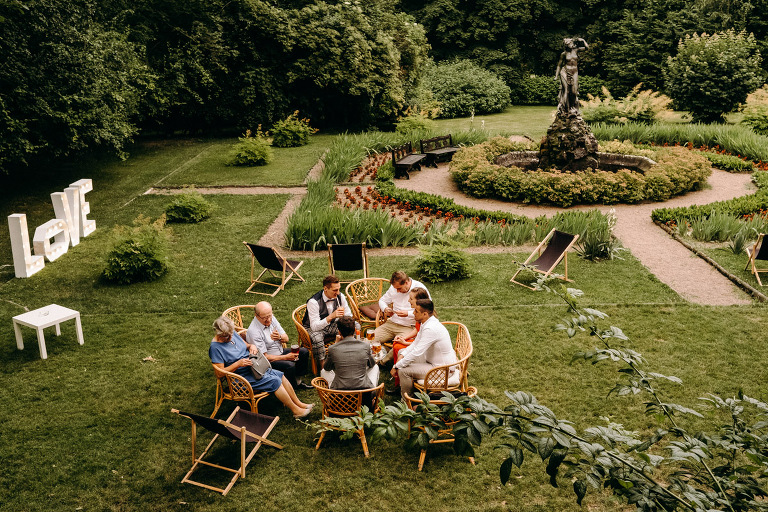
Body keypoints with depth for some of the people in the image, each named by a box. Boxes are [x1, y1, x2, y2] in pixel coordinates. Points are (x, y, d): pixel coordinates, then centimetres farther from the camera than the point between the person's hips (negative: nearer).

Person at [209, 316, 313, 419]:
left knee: (280, 375, -4)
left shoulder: (232, 334, 4)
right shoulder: (215, 347, -18)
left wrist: (252, 346, -5)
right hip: (242, 378, -8)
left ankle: (299, 403, 6)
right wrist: (238, 364, -28)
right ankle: (296, 411, -10)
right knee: (274, 381, -19)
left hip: (253, 367, 8)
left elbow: (246, 345, 18)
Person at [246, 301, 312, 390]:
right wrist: (286, 357, -24)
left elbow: (286, 338, 7)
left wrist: (280, 337, -18)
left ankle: (297, 381, 14)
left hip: (280, 351, 9)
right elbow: (264, 357, -23)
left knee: (304, 352, 2)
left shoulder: (272, 318, -2)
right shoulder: (253, 332, -25)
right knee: (290, 365, -30)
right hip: (268, 361, -9)